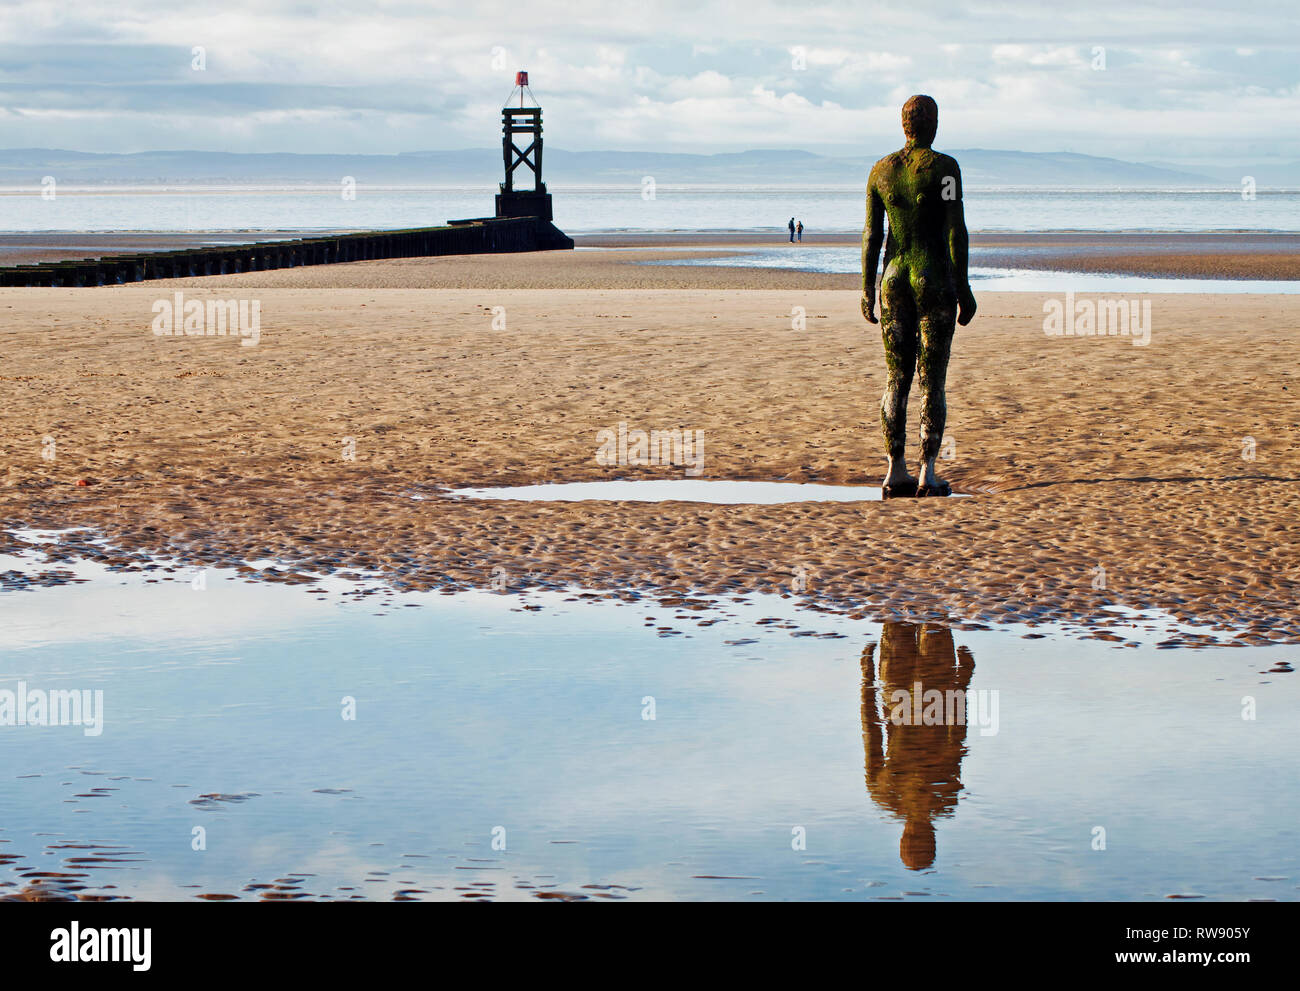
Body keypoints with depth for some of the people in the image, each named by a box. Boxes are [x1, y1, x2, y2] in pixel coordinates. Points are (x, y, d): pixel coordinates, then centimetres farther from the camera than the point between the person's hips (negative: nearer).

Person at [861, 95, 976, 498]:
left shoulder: (881, 169, 7)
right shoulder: (944, 166, -7)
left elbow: (871, 233, 7)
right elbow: (956, 230, -11)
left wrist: (867, 288, 12)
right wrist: (963, 287, -7)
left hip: (894, 279, 4)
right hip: (935, 278, -4)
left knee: (897, 378, 9)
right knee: (933, 378, -1)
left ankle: (895, 472, 9)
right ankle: (928, 475, -4)